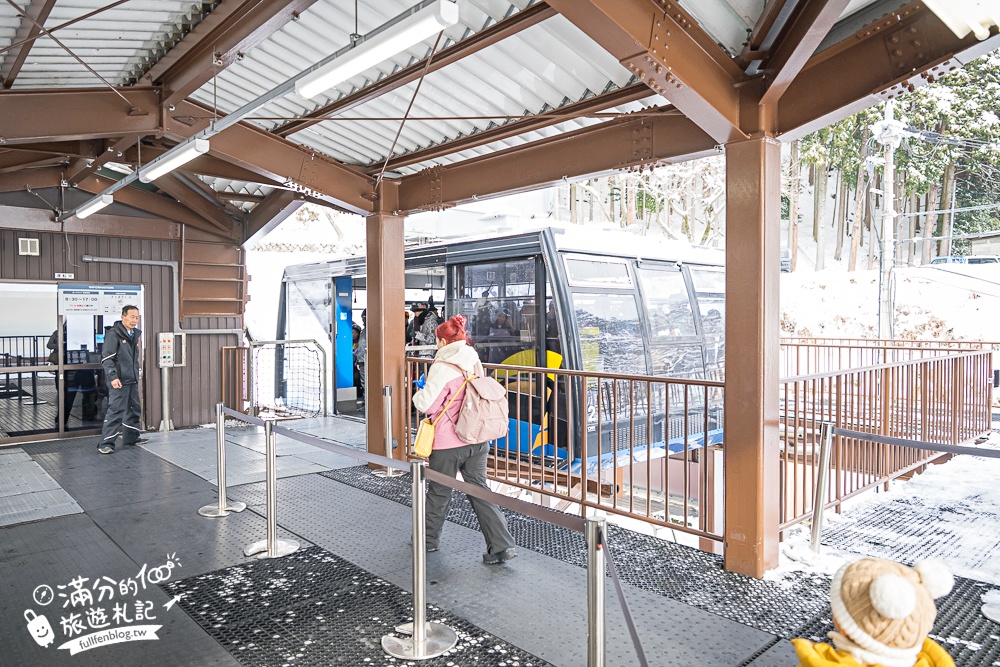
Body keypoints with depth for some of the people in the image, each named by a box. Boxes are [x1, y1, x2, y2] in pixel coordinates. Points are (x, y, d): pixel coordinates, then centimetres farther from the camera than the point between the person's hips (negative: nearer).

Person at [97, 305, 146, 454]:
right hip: (119, 381, -9)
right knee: (116, 410, -10)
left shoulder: (134, 334, 15)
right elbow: (106, 358, -16)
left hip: (132, 380, 9)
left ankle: (131, 437, 28)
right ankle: (106, 443, -4)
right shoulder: (114, 334, -11)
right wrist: (113, 377, -23)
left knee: (134, 408, 15)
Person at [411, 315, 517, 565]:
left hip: (447, 443, -6)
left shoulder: (442, 367, -16)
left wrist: (420, 392, 5)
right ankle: (502, 545, 3)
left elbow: (427, 404, -17)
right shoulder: (474, 363, 7)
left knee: (439, 491, 14)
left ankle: (430, 538, 34)